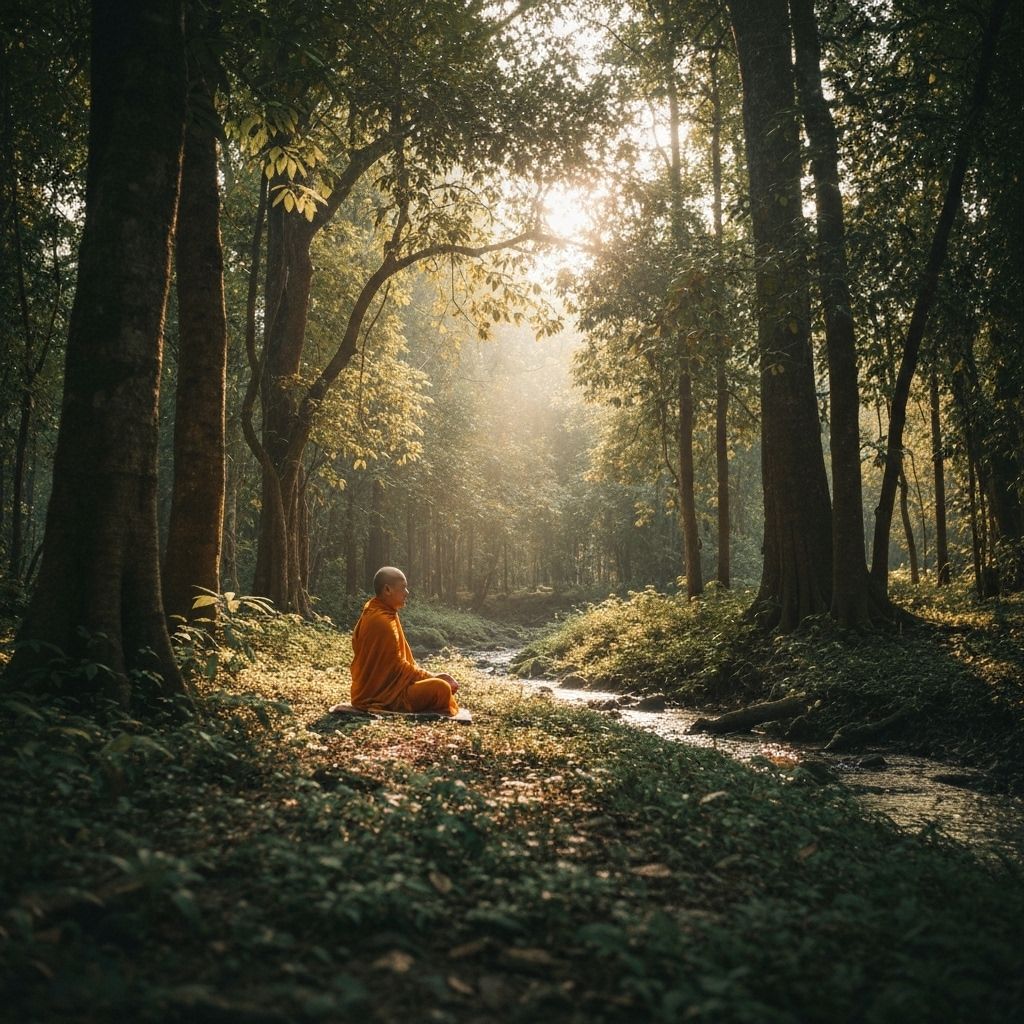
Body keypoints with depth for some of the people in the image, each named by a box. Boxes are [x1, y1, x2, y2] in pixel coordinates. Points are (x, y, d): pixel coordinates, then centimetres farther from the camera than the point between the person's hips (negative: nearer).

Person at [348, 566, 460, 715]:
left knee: (442, 681, 12)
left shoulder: (382, 614, 11)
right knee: (441, 688, -22)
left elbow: (397, 659, 14)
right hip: (380, 695, -11)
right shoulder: (382, 621, -20)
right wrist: (431, 676, -8)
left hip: (377, 687, 11)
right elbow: (397, 666, -18)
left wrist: (428, 675, 5)